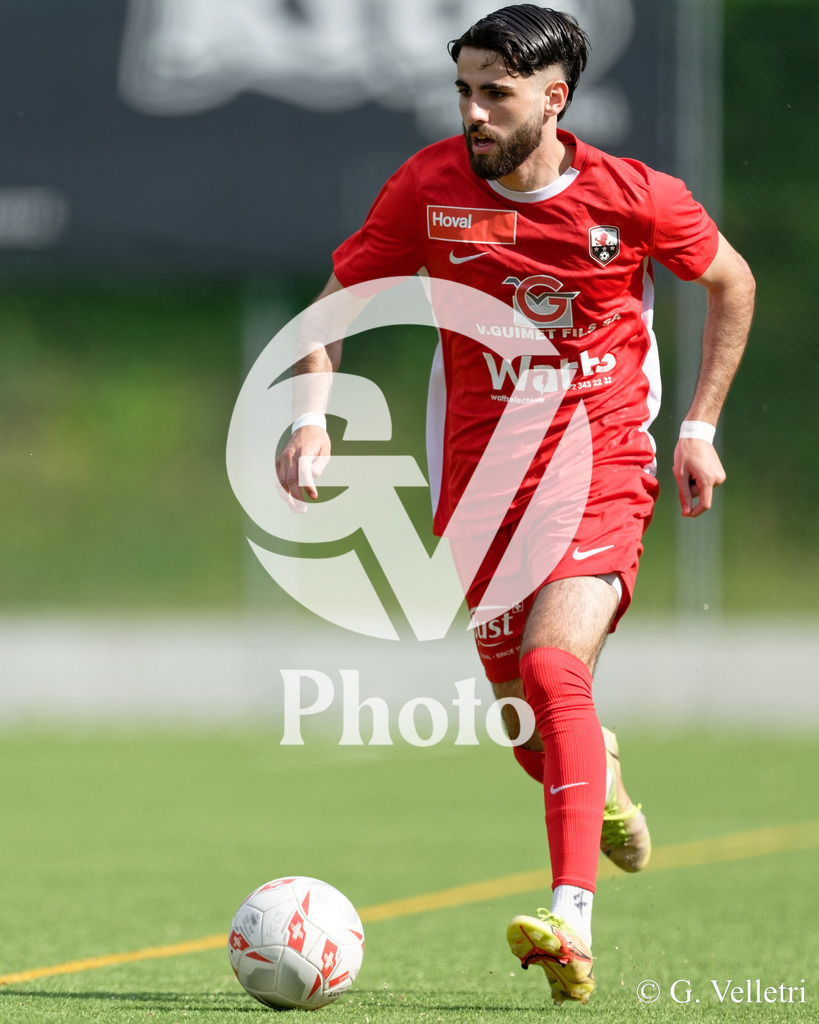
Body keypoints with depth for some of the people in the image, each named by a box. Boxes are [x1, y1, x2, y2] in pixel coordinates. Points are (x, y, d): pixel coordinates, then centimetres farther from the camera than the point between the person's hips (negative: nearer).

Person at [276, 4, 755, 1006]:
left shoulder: (634, 197, -9)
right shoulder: (428, 187, -6)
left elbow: (731, 281, 9)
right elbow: (338, 300, 5)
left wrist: (700, 427, 6)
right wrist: (313, 415, -11)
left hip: (602, 468, -3)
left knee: (555, 669, -25)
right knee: (527, 726, 8)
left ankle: (572, 929, -31)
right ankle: (599, 779, 46)